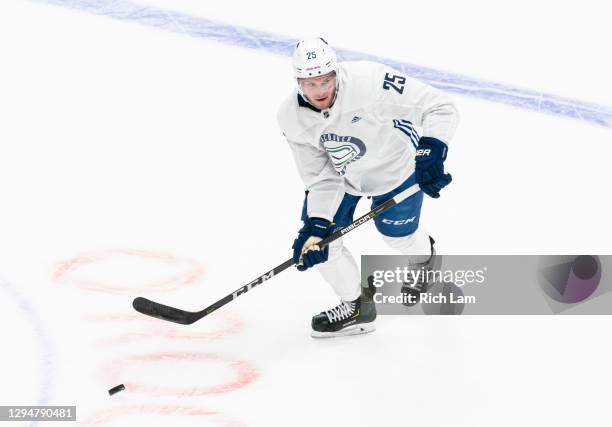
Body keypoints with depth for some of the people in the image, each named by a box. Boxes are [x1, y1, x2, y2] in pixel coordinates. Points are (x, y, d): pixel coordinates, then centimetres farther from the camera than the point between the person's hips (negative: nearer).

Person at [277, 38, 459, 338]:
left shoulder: (369, 80, -38)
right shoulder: (292, 119, -23)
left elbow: (441, 108, -35)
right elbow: (320, 177, -15)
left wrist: (432, 152, -49)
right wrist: (316, 225, -25)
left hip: (396, 164, -3)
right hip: (341, 172, 4)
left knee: (396, 234, 11)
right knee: (319, 233, -5)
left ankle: (425, 256, 51)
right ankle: (356, 307, 20)